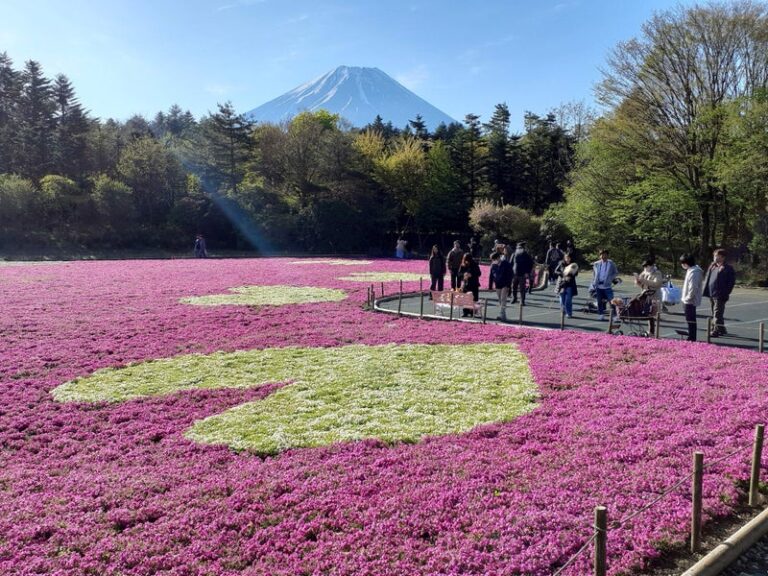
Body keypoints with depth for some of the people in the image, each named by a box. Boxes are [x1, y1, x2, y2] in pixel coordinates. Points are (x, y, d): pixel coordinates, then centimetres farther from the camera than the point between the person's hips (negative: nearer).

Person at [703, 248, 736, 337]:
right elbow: (707, 278, 20)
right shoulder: (712, 266, 14)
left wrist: (725, 293, -15)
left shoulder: (728, 268, -8)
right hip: (711, 294, 8)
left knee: (717, 314, -7)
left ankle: (716, 331, -2)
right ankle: (722, 330, 27)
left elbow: (731, 282, -10)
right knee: (714, 314, 15)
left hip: (720, 295, -8)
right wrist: (706, 290, 11)